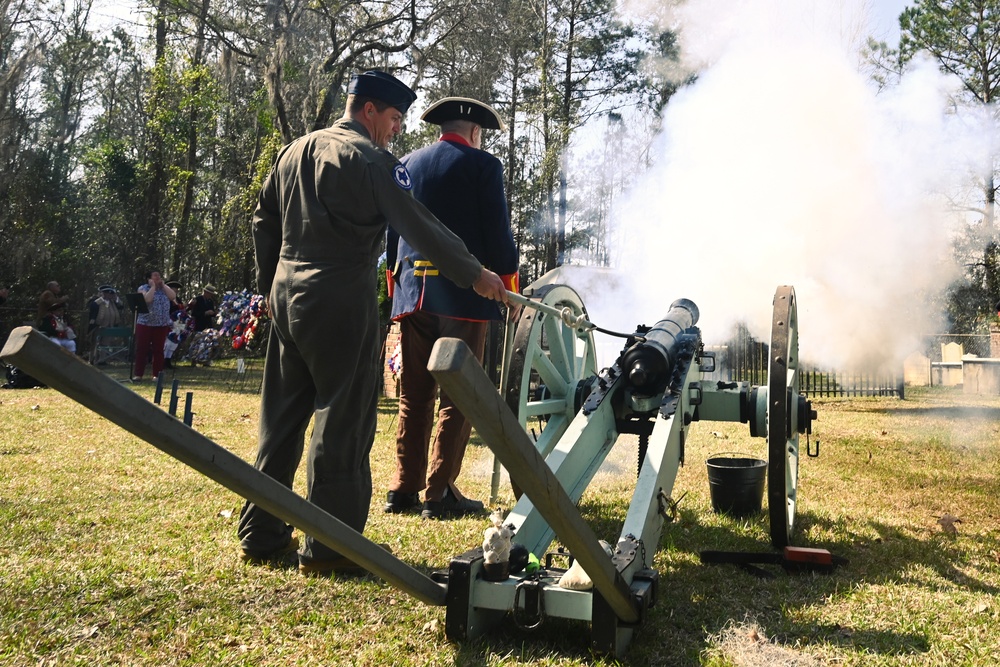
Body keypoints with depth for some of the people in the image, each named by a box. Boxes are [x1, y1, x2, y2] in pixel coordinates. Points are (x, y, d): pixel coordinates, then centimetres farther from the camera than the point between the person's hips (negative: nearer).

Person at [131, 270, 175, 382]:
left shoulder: (165, 288, 13)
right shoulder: (143, 288, 0)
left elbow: (173, 296, -6)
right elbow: (147, 299, -18)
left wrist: (163, 284, -2)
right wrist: (153, 286, -11)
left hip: (162, 324, 3)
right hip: (145, 323, -3)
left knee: (158, 350, 3)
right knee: (141, 349, -2)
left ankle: (157, 375, 8)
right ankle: (138, 374, 3)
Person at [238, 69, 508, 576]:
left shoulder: (294, 152, 16)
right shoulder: (369, 159, -8)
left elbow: (263, 220, 19)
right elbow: (420, 226, -13)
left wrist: (270, 283, 24)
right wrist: (474, 274, -7)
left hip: (286, 294, 8)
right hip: (341, 300, -8)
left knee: (281, 415, 13)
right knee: (342, 419, -2)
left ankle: (262, 535, 22)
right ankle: (328, 546, 4)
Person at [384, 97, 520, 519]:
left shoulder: (407, 164, 15)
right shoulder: (482, 165, -1)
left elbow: (391, 229, 16)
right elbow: (497, 231, -6)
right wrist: (509, 285, 3)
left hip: (412, 291, 5)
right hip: (462, 293, -5)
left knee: (414, 393, 11)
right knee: (458, 393, 0)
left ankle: (404, 489, 16)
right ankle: (440, 492, 1)